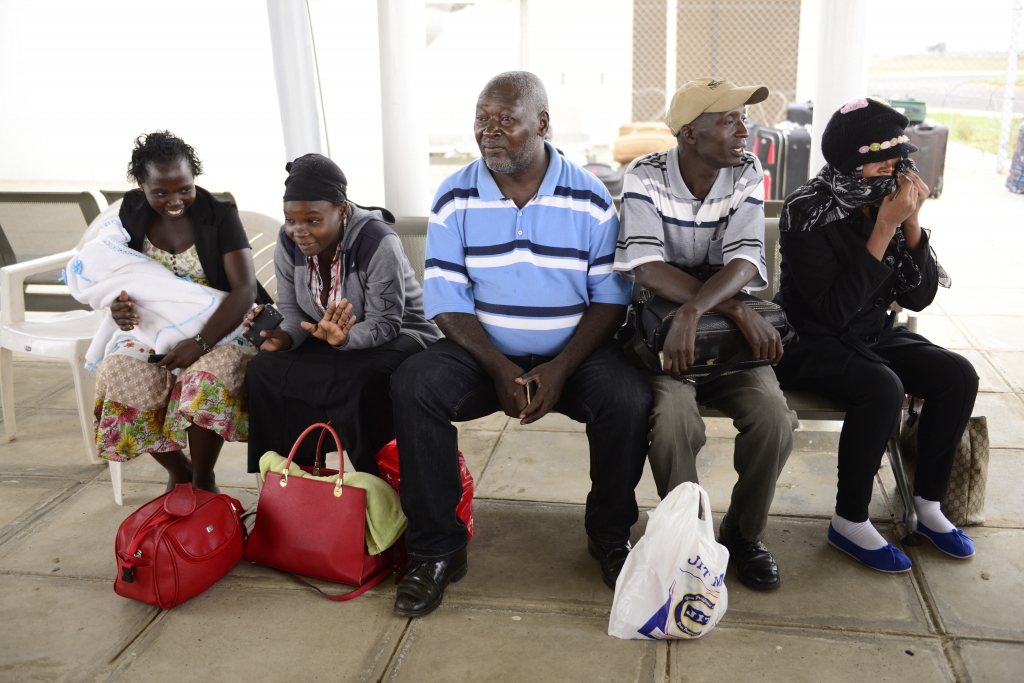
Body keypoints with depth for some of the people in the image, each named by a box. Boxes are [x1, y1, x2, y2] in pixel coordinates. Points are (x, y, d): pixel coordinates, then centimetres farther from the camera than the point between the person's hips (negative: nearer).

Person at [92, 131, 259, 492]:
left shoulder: (219, 214, -10)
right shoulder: (132, 213, 1)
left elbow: (245, 289, -17)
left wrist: (200, 343, -29)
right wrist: (117, 306, -14)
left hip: (216, 326, -3)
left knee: (206, 379, -36)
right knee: (120, 374, -27)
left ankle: (203, 479, -10)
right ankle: (178, 471, -3)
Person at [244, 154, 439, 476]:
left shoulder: (378, 242, -25)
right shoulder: (289, 241, -7)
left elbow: (384, 324, -23)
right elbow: (292, 309, 0)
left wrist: (343, 338, -42)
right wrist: (284, 337, -24)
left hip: (398, 338, -6)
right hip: (329, 342, 6)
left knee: (358, 385, -37)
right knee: (262, 369, -16)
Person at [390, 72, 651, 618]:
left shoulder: (590, 199, -3)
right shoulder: (455, 199, -1)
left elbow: (610, 299, -4)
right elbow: (448, 304, -5)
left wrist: (560, 369, -18)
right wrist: (500, 370, -19)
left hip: (574, 353, 0)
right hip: (483, 352, 1)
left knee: (629, 399, -28)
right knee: (412, 386, -26)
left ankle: (610, 535, -1)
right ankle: (437, 550, -12)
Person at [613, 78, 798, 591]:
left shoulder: (746, 174, 0)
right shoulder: (645, 177, -8)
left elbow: (744, 262, -14)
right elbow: (648, 269, -21)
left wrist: (693, 310, -33)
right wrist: (738, 309, -26)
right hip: (661, 329, -2)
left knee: (772, 414, -23)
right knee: (672, 418, -31)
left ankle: (743, 532, 3)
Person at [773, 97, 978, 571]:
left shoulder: (891, 202, -2)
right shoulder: (807, 214, -19)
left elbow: (918, 297, -3)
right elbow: (835, 310, -26)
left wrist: (911, 223, -16)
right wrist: (883, 230, -27)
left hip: (873, 335, 7)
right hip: (812, 342, -6)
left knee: (958, 375, -12)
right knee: (883, 388, -31)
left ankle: (928, 506, 3)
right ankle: (849, 522, -13)